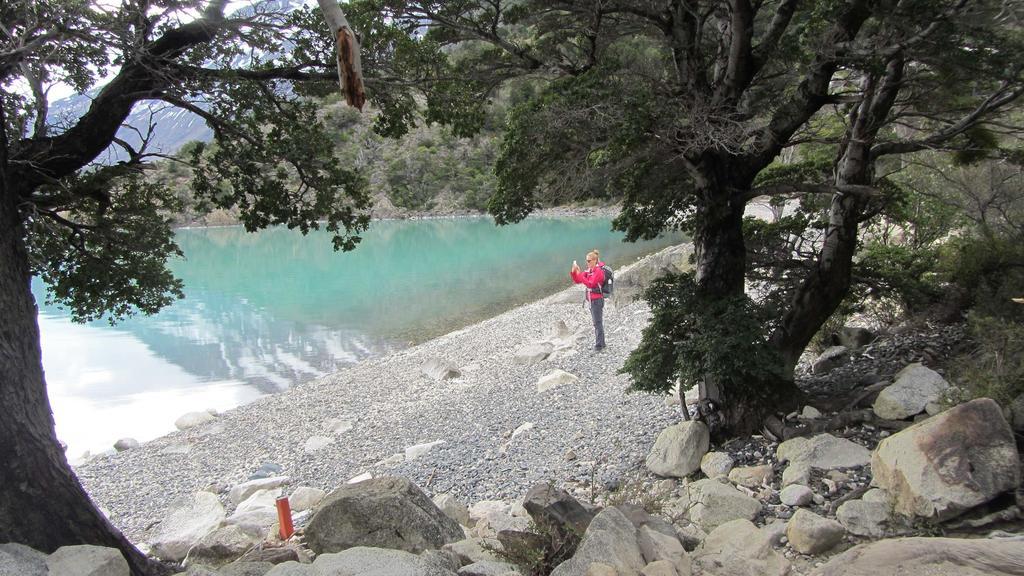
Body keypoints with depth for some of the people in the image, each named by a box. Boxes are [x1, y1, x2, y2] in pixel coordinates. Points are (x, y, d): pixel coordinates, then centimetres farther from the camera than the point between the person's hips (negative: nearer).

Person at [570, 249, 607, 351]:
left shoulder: (599, 271, -16)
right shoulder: (588, 270, 9)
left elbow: (590, 284, -28)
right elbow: (576, 281, 9)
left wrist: (579, 274, -29)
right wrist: (573, 271, -8)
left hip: (597, 300, -9)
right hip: (591, 300, 9)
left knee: (598, 323, -4)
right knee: (597, 322, 15)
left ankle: (599, 345, 2)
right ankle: (601, 343, 23)